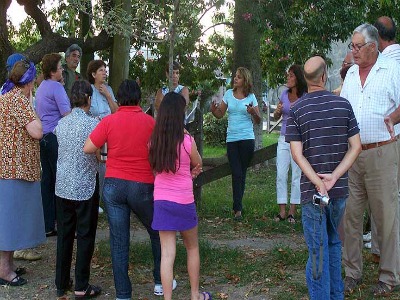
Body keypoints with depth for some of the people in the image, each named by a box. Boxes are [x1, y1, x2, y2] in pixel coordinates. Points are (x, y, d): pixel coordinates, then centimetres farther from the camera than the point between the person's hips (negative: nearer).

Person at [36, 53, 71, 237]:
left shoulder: (41, 87, 18)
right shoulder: (57, 87, -11)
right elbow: (67, 113, -16)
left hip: (44, 137, 9)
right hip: (55, 137, -9)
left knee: (47, 180, 9)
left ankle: (47, 225, 13)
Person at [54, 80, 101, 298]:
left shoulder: (61, 124, 5)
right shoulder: (93, 124, -12)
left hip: (62, 187, 5)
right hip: (85, 189, -5)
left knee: (64, 235, 13)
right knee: (85, 236, 4)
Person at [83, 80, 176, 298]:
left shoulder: (109, 121, -4)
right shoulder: (149, 122, -4)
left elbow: (88, 148, -5)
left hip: (113, 184, 1)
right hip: (143, 186, -1)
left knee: (119, 241, 7)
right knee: (158, 233, 20)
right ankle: (161, 282, 29)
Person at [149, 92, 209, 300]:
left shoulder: (153, 141, -3)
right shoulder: (187, 141, -14)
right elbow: (198, 164, 4)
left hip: (161, 201, 3)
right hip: (183, 202, -2)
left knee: (167, 253, 5)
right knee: (192, 248, 18)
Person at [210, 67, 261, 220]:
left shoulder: (251, 97, 3)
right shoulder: (229, 94, 9)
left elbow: (258, 121, 2)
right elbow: (220, 114, 12)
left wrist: (253, 112, -19)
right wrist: (213, 110, -9)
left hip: (247, 139, -1)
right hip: (231, 139, 1)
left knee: (241, 173, 4)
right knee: (237, 173, -6)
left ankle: (237, 206, 18)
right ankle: (238, 208, -3)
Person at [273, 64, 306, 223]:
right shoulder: (285, 94, 10)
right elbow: (276, 117, 16)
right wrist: (277, 111, -5)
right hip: (284, 138, 5)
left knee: (297, 175, 1)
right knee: (281, 174, 0)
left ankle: (292, 211, 10)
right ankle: (282, 210, 6)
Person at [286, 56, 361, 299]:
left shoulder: (297, 110, -6)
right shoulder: (343, 105, -1)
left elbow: (297, 154, -13)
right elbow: (356, 146, -4)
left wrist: (318, 182, -15)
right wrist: (334, 177, -9)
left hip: (312, 189, -3)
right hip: (340, 188, 3)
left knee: (318, 249, 3)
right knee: (334, 242, 22)